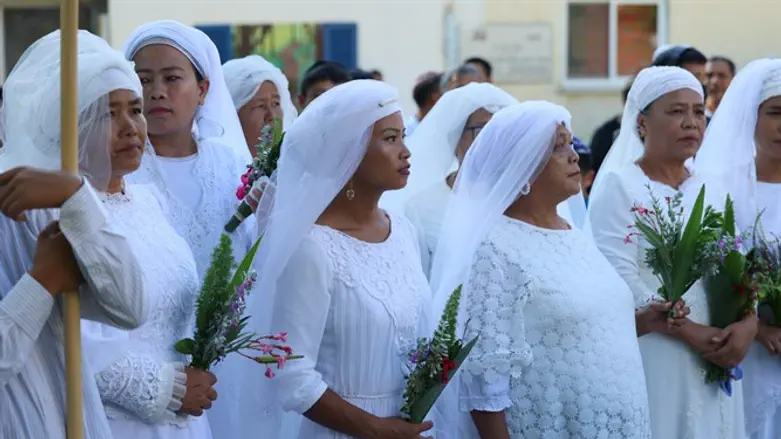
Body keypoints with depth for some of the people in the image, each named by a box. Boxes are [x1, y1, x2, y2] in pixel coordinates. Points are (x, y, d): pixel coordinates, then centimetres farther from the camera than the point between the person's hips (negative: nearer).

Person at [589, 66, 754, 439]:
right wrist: (690, 333, -19)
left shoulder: (712, 194, 13)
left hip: (715, 361, 6)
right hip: (652, 359, -6)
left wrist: (747, 324, -12)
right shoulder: (617, 187, -5)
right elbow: (619, 280, -16)